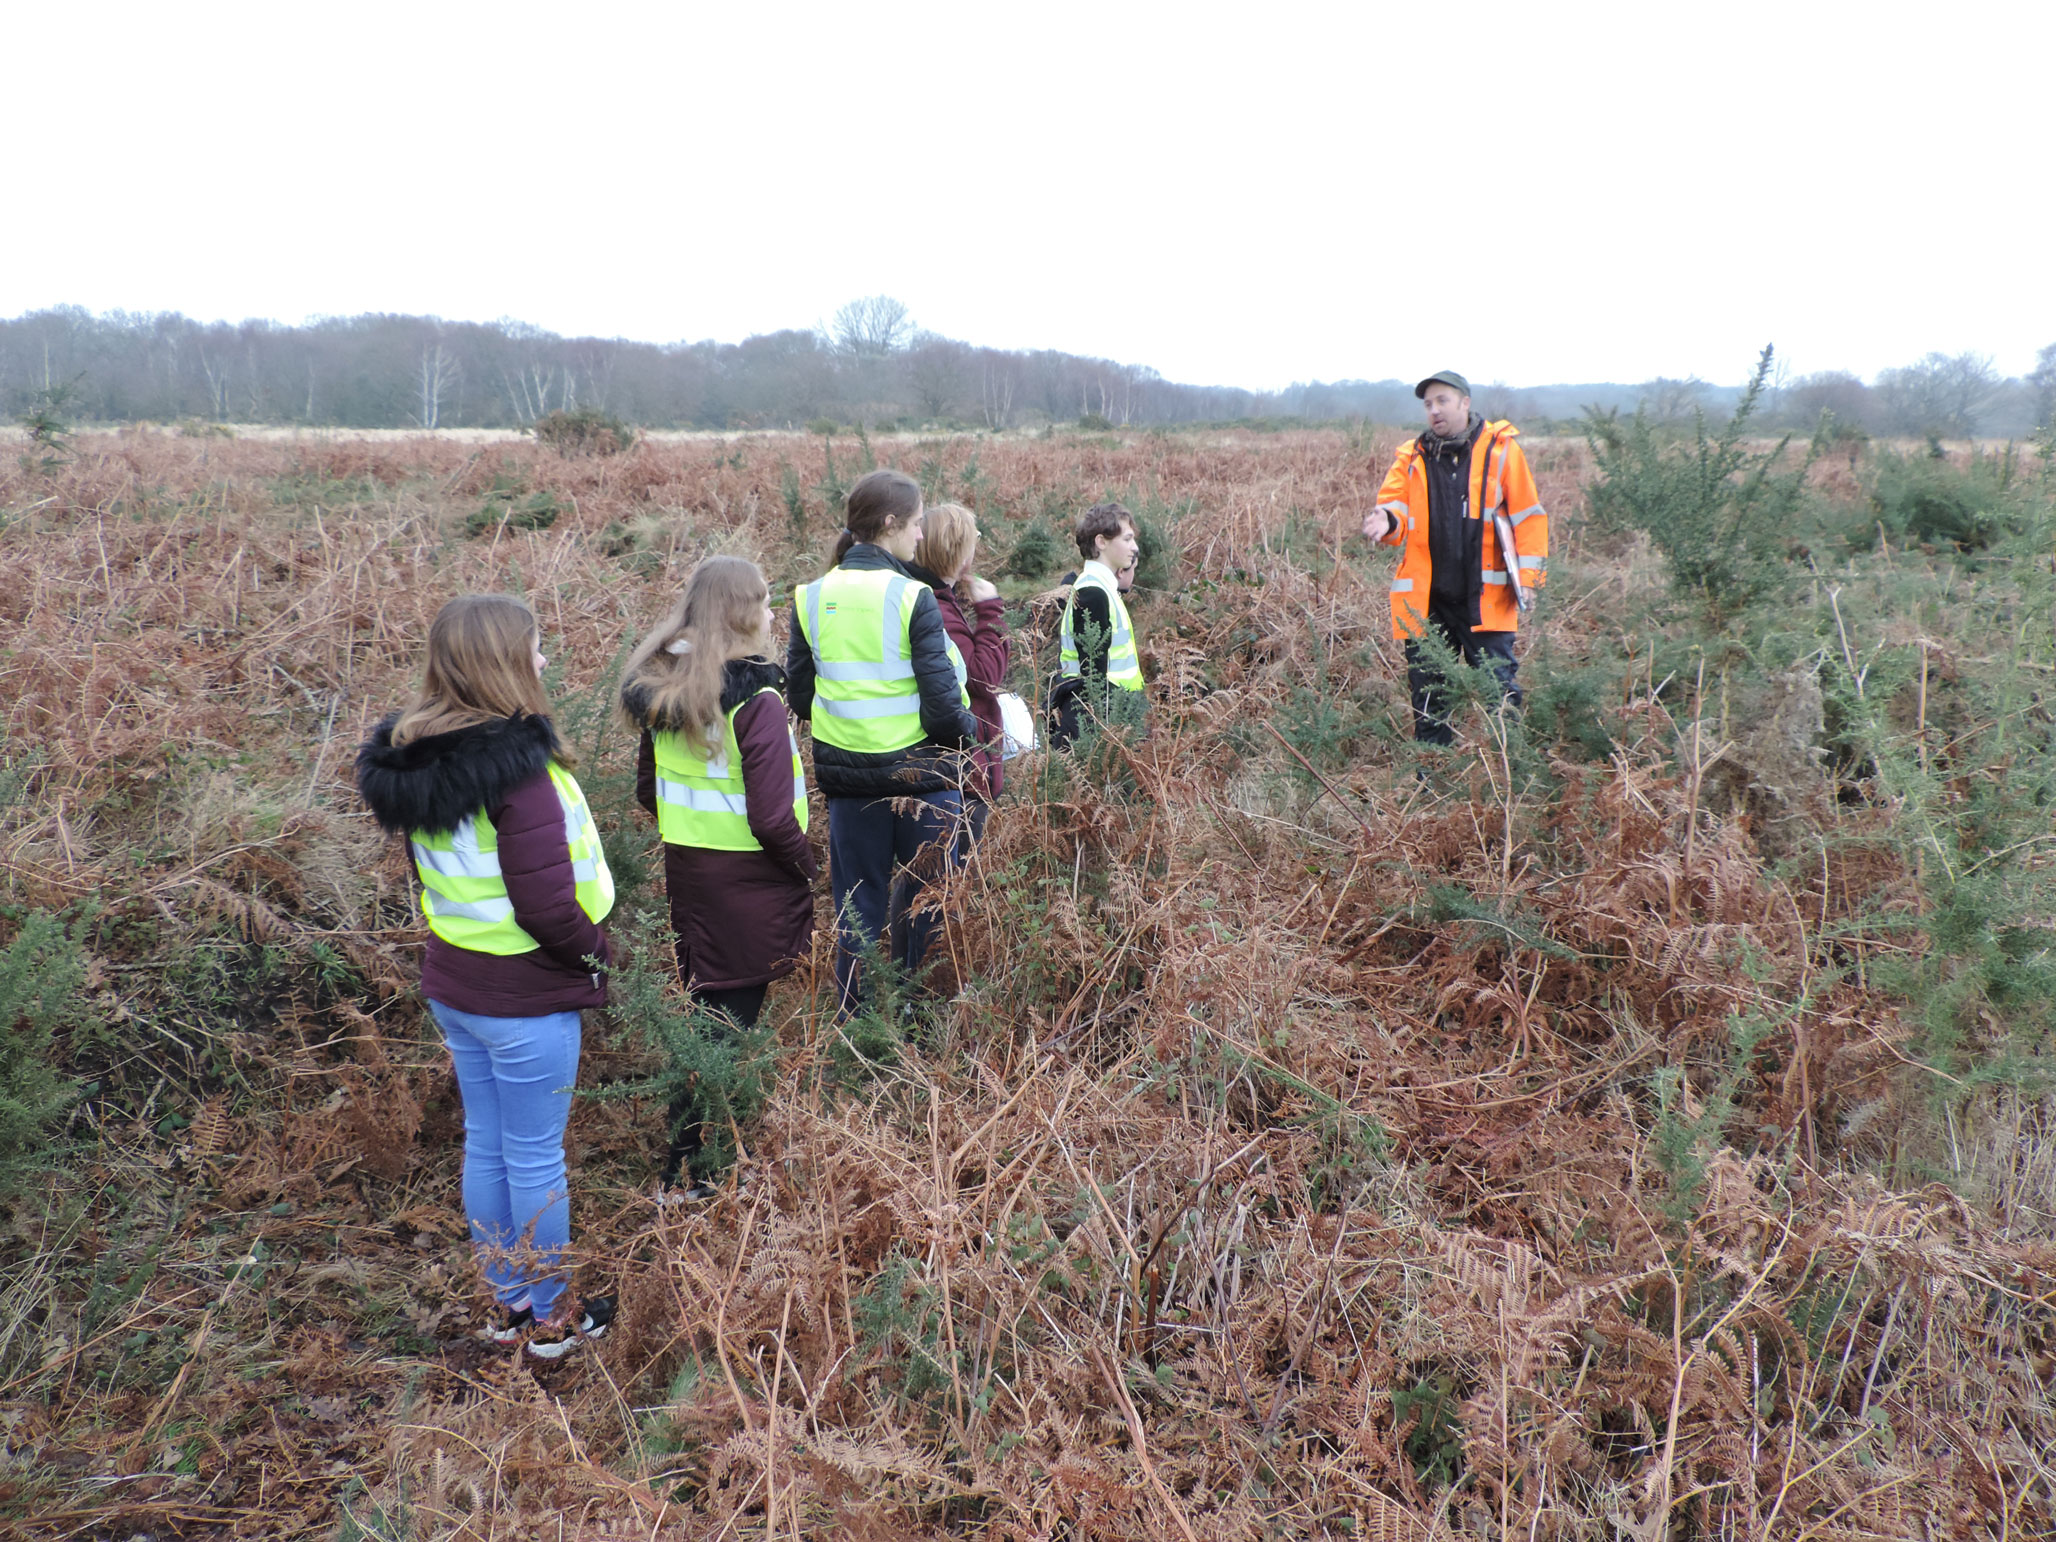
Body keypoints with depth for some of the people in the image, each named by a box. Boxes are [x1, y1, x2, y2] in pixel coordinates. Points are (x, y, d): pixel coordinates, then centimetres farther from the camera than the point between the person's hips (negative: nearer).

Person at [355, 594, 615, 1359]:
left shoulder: (411, 757, 1)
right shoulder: (516, 767, -25)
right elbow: (547, 904, -26)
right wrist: (593, 951, -7)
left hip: (452, 981, 8)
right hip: (524, 997, -8)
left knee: (485, 1144, 19)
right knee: (536, 1158, 8)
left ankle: (508, 1300, 35)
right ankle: (549, 1315, 25)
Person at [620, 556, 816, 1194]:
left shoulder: (660, 686, 3)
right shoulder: (756, 698, -20)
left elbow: (648, 790, 12)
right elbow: (773, 819, -21)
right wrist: (808, 870, -6)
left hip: (684, 870, 7)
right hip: (746, 880, -7)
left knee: (708, 1005, 20)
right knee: (732, 1018, 3)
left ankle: (689, 1151, 31)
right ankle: (688, 1172, 10)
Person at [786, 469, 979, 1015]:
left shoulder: (811, 599, 0)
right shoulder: (912, 598, -15)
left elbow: (801, 698, 5)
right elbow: (942, 705, -18)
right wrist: (970, 728, 2)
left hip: (848, 779, 4)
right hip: (921, 776, -4)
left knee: (857, 911, 14)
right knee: (923, 908, 12)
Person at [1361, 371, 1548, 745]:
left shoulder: (1500, 449, 3)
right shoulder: (1411, 458, 11)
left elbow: (1528, 515, 4)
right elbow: (1395, 503, 3)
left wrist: (1527, 575, -3)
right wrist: (1387, 521, -23)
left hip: (1485, 599, -3)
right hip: (1425, 602, 3)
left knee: (1497, 690, -1)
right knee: (1427, 696, 8)